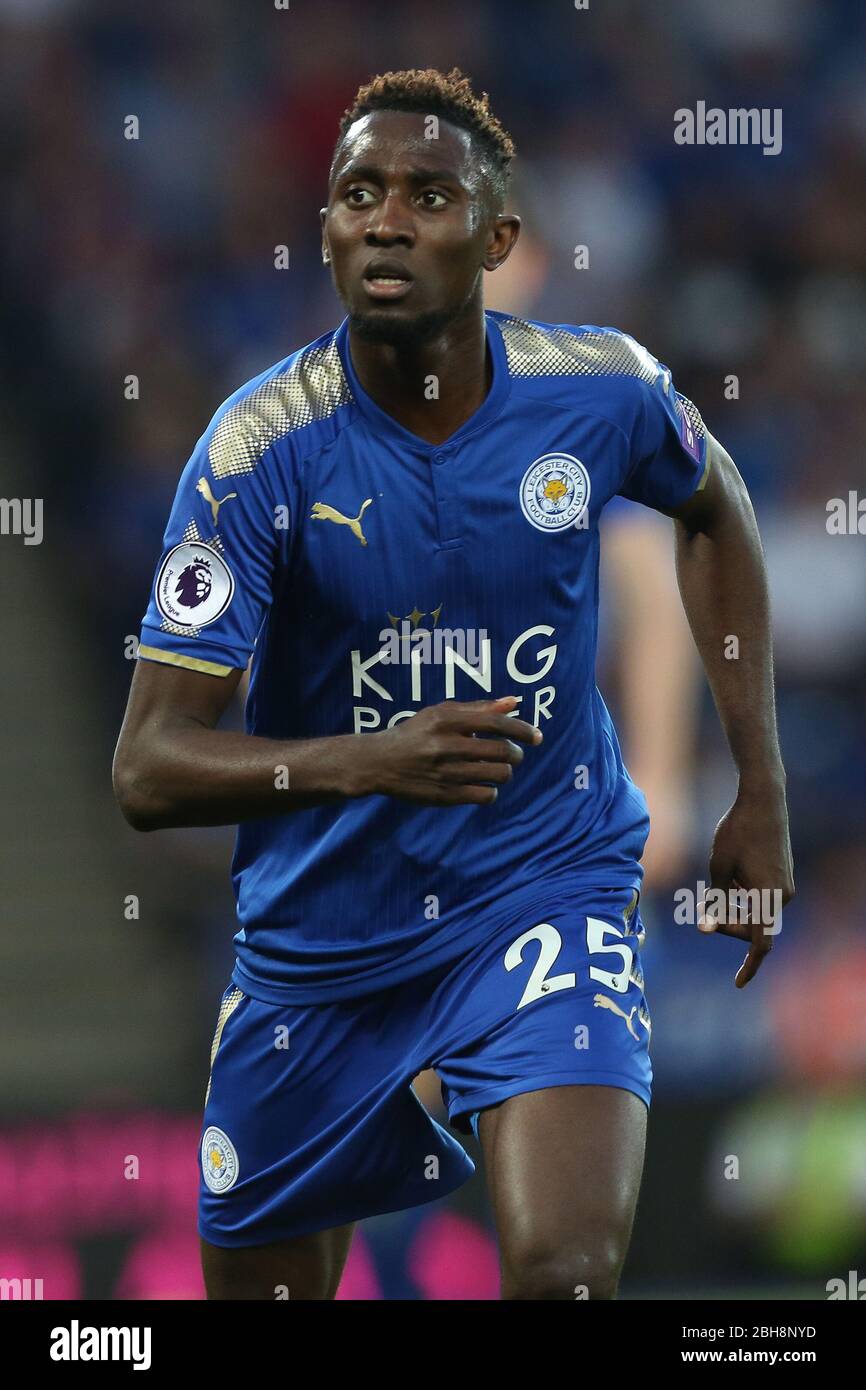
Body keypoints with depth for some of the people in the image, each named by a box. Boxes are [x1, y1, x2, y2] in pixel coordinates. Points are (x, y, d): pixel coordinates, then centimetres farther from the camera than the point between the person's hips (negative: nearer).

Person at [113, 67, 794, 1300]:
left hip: (549, 882, 0)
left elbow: (713, 507, 14)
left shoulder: (599, 391, -11)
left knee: (564, 1271, -25)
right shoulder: (263, 446, -18)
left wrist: (761, 793, 11)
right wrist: (363, 762, -38)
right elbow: (148, 768, -21)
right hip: (322, 920, 1)